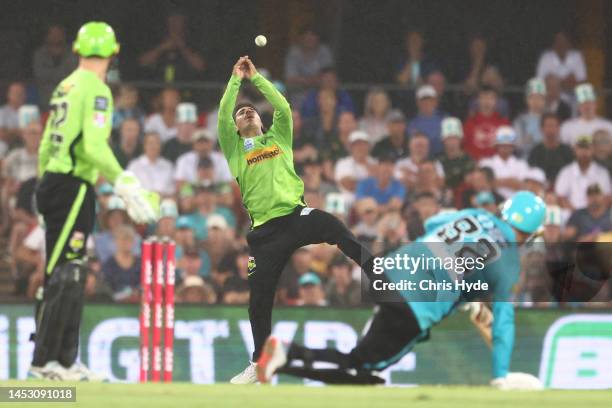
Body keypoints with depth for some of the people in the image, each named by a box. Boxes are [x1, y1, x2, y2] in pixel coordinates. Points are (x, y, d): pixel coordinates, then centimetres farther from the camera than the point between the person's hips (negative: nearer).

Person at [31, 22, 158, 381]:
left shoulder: (66, 87, 15)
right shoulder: (96, 90, -11)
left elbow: (46, 144, 20)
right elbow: (94, 147, -22)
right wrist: (127, 185, -25)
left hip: (53, 185, 9)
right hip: (74, 188, -9)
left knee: (70, 275, 13)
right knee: (65, 275, -9)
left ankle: (66, 359, 15)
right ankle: (44, 361, -10)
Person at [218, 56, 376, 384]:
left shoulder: (278, 138, 21)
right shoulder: (234, 148, 16)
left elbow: (283, 108, 7)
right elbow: (222, 116, 2)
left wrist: (255, 78, 9)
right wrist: (236, 80, 7)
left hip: (295, 214, -1)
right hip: (265, 230, 1)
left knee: (332, 227, -33)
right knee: (259, 296, 0)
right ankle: (259, 363, 15)